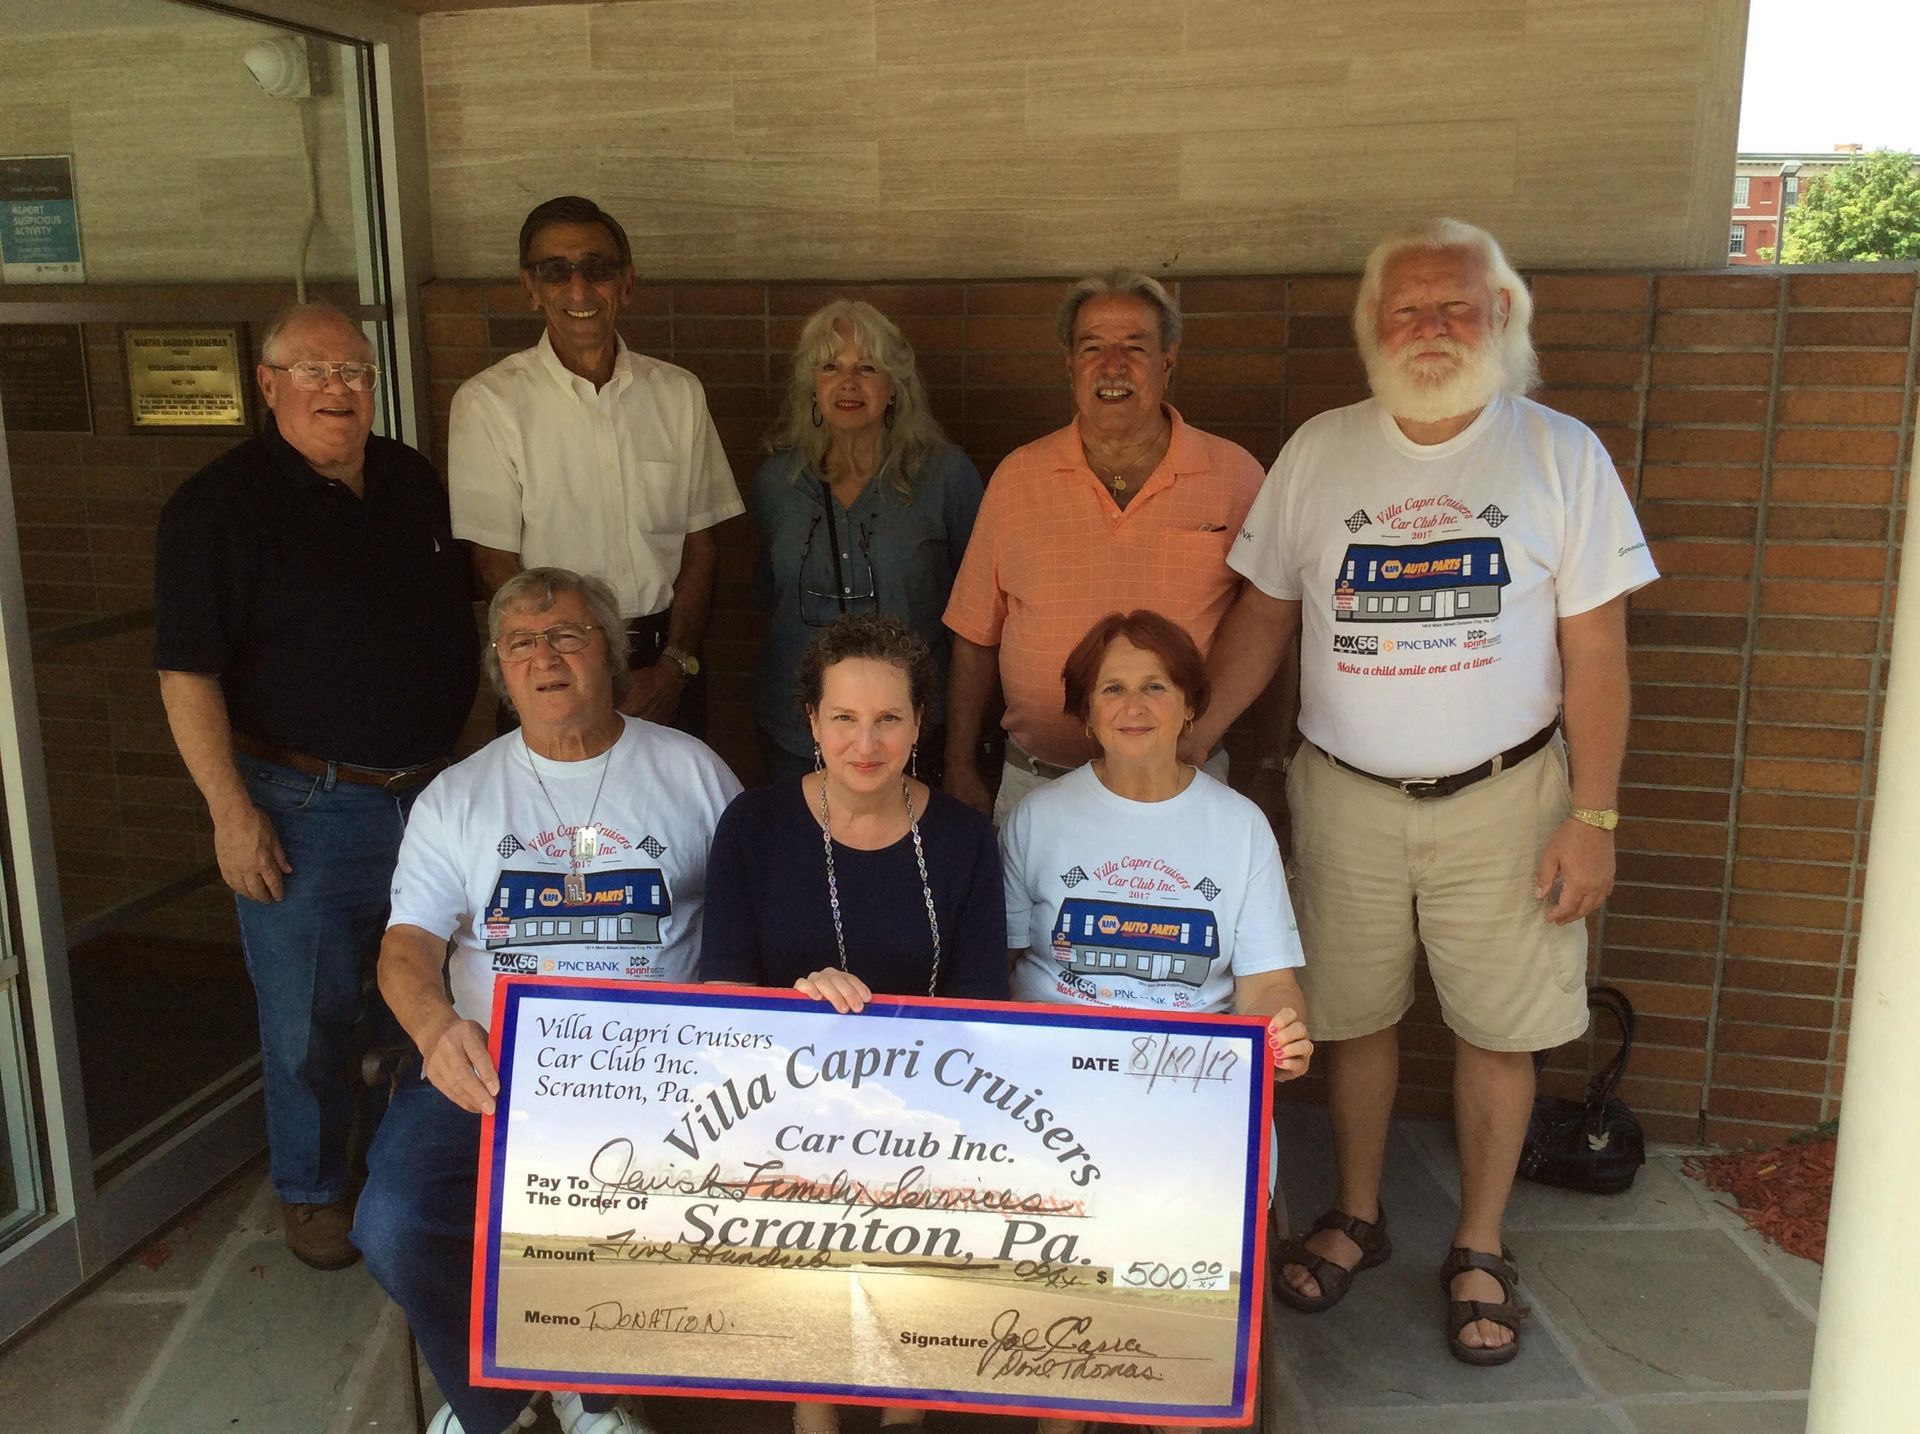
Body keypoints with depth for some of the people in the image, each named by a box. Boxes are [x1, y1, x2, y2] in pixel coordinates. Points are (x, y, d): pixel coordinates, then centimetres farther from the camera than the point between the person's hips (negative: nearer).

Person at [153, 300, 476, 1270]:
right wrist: (231, 811, -16)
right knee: (307, 1019, 6)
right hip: (303, 808, -5)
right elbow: (187, 672, -12)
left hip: (434, 791, 5)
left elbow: (461, 623, 18)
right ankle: (310, 1190, 29)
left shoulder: (414, 482, 8)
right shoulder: (219, 504, -9)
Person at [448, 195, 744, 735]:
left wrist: (675, 664, -9)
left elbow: (701, 546, 5)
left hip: (665, 670, 3)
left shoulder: (679, 393, 5)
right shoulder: (487, 403, -6)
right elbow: (496, 566, -7)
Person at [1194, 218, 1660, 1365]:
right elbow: (1263, 618, 6)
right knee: (1356, 1015, 13)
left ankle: (1481, 1250, 27)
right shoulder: (1318, 454, 1)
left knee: (1499, 1027, 8)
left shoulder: (1561, 455, -4)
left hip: (1502, 797, -1)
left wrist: (1593, 816, -8)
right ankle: (1358, 1218, 34)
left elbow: (1596, 651, -4)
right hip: (1345, 794, 2)